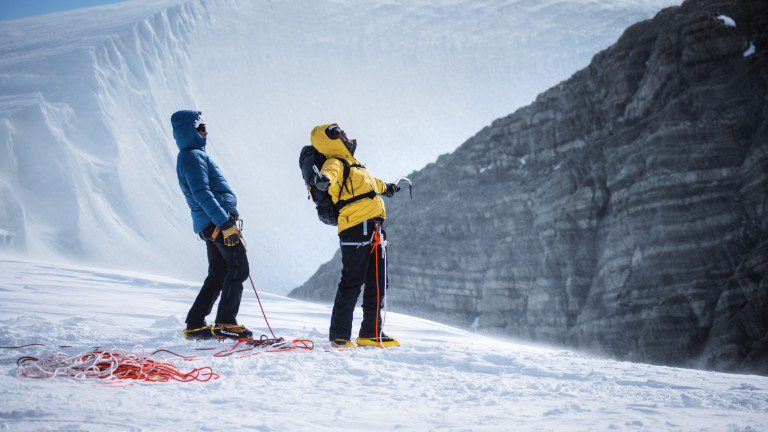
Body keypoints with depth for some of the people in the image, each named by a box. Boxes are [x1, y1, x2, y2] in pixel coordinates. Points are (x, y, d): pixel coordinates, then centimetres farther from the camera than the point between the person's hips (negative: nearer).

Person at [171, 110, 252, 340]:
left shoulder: (193, 155, 22)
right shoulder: (193, 156, -11)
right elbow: (202, 194, -21)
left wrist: (227, 217, 27)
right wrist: (225, 224, -26)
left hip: (211, 224, 10)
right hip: (217, 220, -10)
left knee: (218, 275, 12)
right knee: (238, 268, -9)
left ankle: (195, 325, 13)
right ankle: (225, 323, -10)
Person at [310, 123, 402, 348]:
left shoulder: (351, 164, 26)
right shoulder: (335, 163, -4)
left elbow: (369, 181, 47)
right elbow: (331, 173, -30)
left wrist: (385, 187, 65)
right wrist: (323, 178, -53)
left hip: (374, 229, 10)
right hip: (357, 228, -10)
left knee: (377, 283, 11)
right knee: (352, 282, -10)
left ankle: (371, 332, 18)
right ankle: (339, 334, -3)